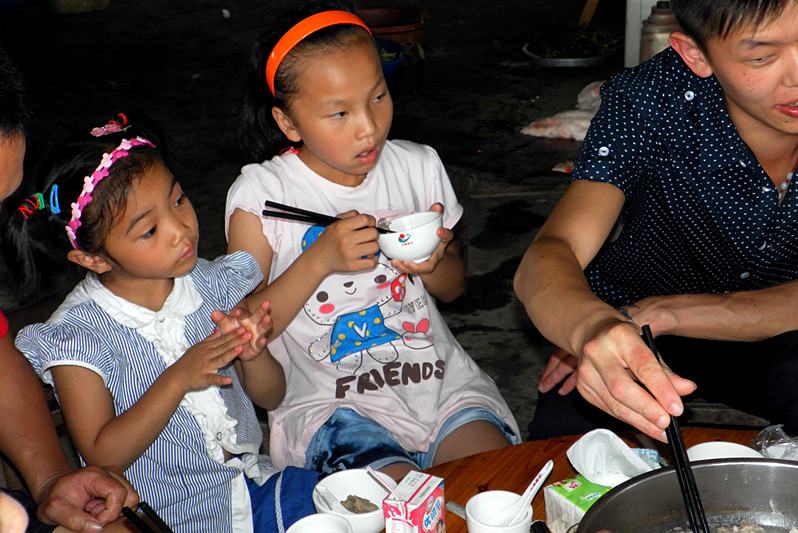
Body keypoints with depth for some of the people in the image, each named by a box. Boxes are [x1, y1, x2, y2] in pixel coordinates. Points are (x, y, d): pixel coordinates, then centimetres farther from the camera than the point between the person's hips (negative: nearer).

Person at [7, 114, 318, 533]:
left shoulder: (212, 283, 0)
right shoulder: (77, 336, -12)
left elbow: (271, 397, 8)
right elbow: (102, 458, -14)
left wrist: (253, 355, -15)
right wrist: (178, 380, -24)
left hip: (258, 487, 5)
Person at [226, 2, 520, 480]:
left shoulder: (419, 167, 4)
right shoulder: (260, 196, -8)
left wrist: (432, 264, -8)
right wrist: (320, 259, -21)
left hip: (439, 377, 4)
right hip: (329, 401, -3)